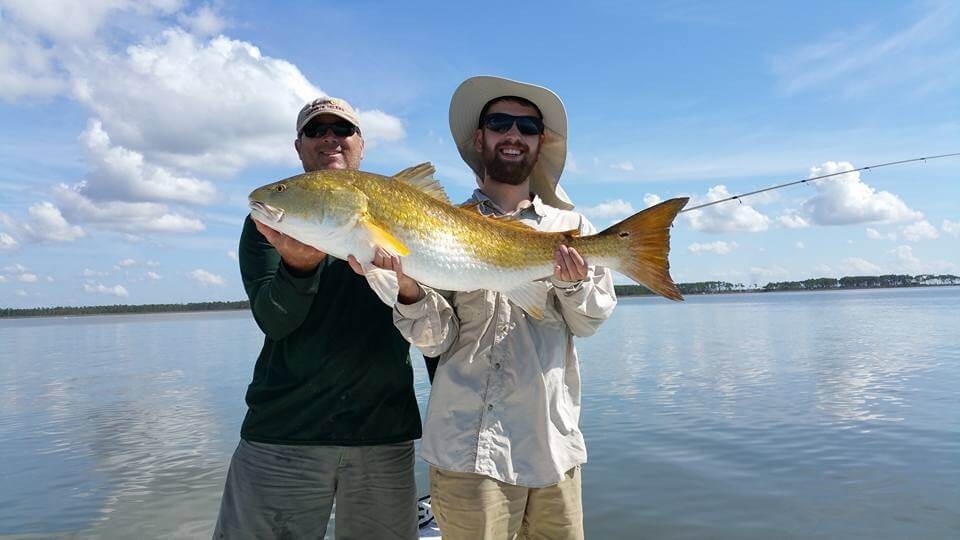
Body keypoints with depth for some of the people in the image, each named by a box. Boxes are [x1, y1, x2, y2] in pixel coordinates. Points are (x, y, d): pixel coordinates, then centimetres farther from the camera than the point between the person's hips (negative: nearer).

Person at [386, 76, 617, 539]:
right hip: (471, 444, -3)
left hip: (555, 441, 3)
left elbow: (590, 322, 3)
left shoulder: (569, 225, 8)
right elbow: (437, 342, -4)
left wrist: (573, 286, -18)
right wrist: (408, 289, -23)